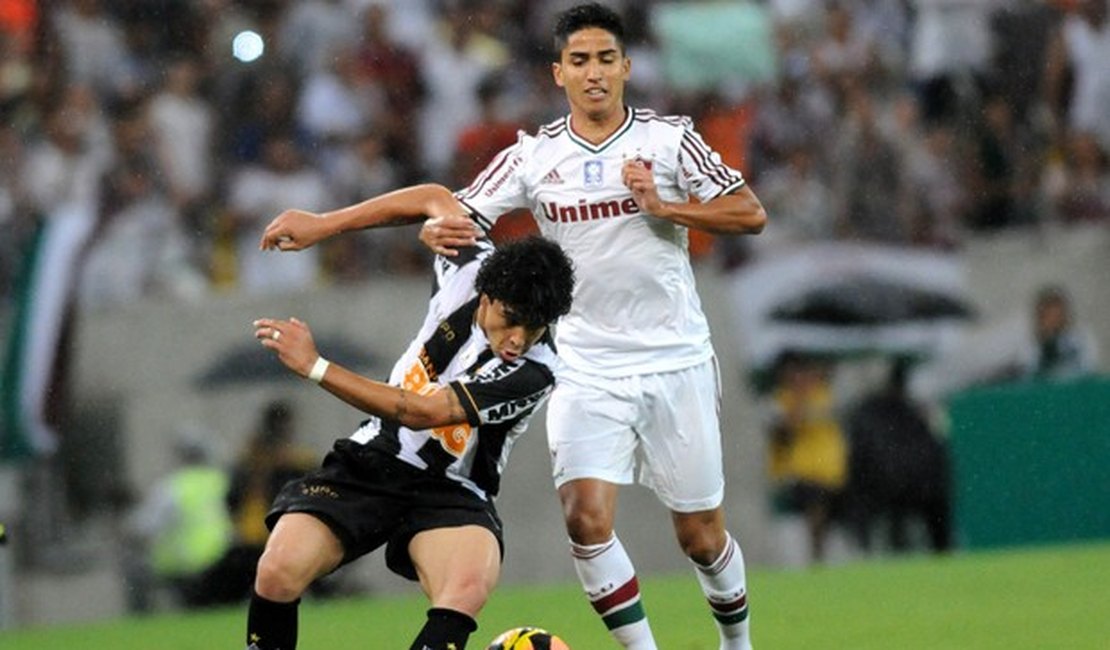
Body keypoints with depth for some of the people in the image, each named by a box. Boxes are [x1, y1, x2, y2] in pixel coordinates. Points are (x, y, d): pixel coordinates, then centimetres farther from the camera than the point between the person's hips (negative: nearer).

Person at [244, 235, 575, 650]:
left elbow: (423, 412, -25)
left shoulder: (534, 371, -21)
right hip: (371, 461, 4)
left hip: (449, 490, -4)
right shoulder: (469, 269, -9)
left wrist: (314, 366, -25)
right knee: (279, 570, -21)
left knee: (468, 585, -36)